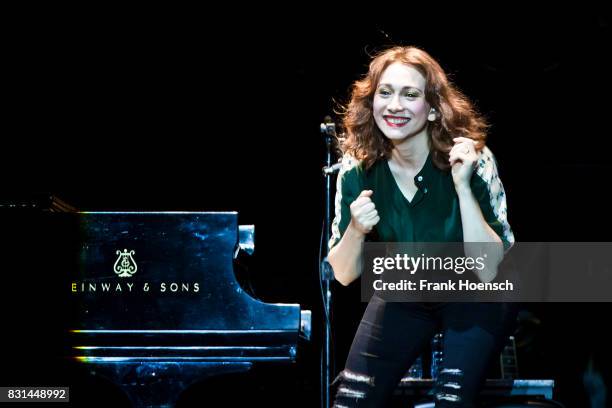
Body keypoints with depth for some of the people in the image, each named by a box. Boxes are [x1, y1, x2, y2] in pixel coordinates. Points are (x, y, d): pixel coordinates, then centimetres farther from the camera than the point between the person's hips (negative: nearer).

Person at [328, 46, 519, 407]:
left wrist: (463, 188, -35)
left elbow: (487, 272, -26)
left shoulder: (473, 160, -23)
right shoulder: (358, 169, -15)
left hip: (474, 298, -3)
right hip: (402, 299, 3)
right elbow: (344, 275, -7)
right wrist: (356, 230, -28)